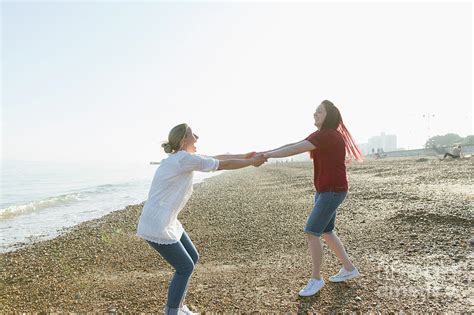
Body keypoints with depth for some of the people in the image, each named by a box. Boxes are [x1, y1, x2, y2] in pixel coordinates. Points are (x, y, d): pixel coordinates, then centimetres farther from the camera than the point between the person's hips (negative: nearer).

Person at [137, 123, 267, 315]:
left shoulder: (181, 158, 11)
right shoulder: (186, 159, -19)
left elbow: (217, 158, 19)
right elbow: (224, 165, -10)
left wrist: (245, 156, 22)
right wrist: (252, 162, 3)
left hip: (167, 222, 10)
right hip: (157, 226, -10)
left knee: (192, 258, 18)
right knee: (185, 267, 2)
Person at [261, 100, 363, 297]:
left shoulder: (328, 135, -19)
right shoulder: (320, 135, 11)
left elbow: (296, 150, -26)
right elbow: (292, 145, 5)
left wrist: (269, 154, -22)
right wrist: (266, 152, -4)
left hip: (333, 191, -10)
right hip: (324, 190, 10)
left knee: (311, 232, -9)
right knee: (326, 232, 17)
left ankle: (316, 279, 7)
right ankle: (349, 269, 32)